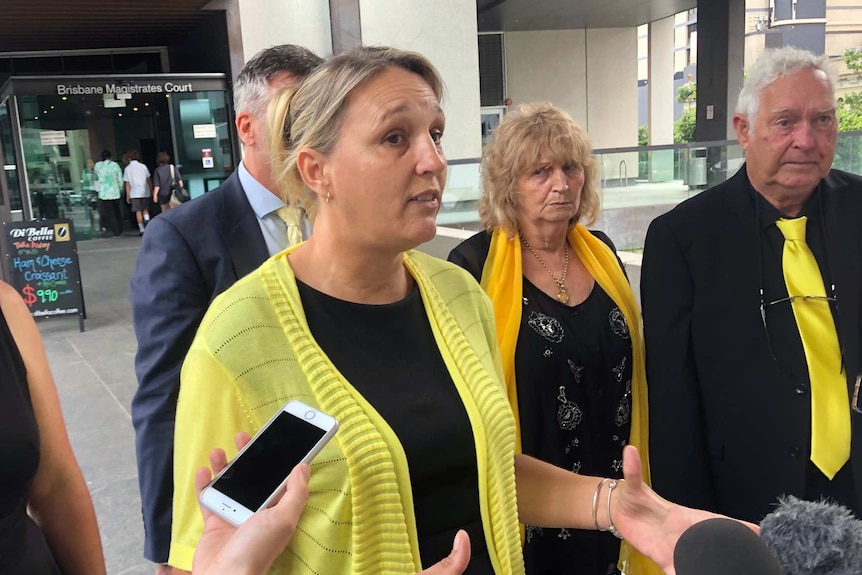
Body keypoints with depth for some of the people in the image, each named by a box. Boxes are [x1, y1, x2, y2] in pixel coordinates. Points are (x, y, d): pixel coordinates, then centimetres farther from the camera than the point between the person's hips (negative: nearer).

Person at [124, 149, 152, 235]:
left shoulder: (127, 168, -1)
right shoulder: (143, 166, 2)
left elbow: (127, 183, -2)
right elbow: (149, 179, 3)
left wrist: (128, 196, 3)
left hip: (135, 193, -2)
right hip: (145, 192, 2)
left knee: (138, 211, 5)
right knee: (146, 209, 13)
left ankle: (141, 229, 4)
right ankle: (147, 220, -16)